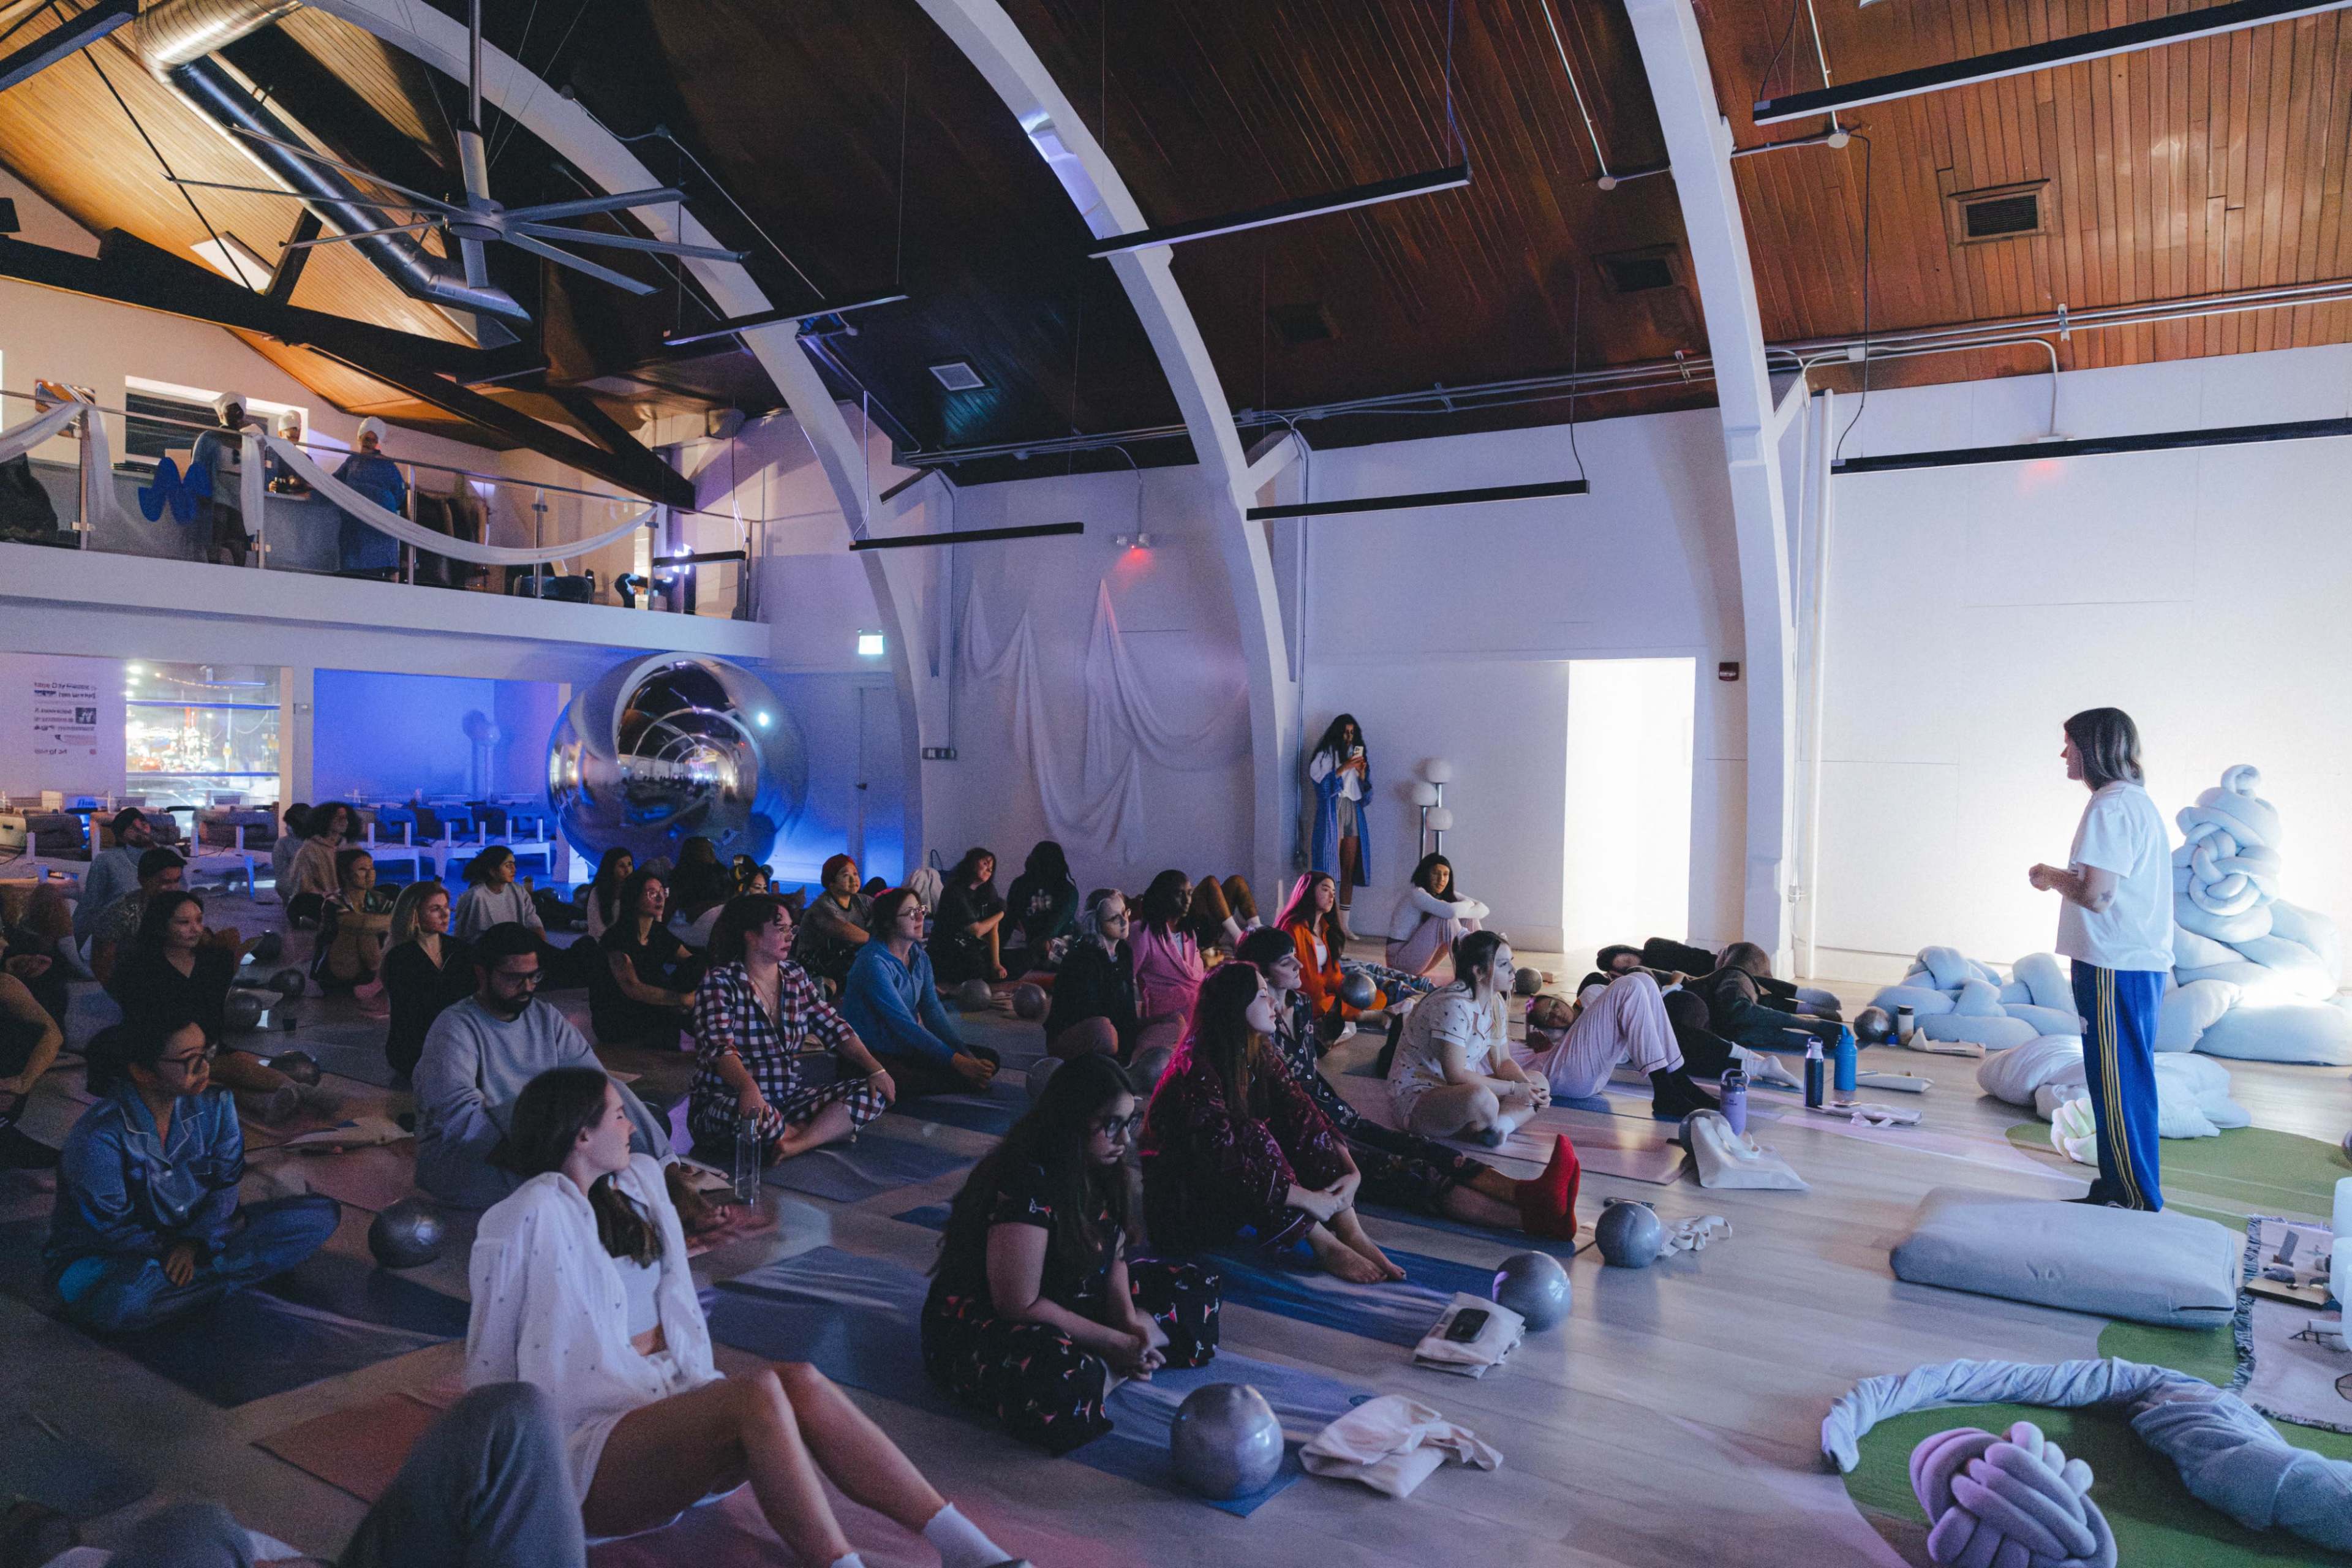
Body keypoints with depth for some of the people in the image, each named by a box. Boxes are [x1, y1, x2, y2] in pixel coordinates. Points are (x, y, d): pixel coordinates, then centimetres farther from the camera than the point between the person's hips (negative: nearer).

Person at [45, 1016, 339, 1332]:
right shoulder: (98, 1137, -23)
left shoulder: (214, 1106, -7)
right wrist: (169, 1250, -18)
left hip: (198, 1237, 5)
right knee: (122, 1304, -44)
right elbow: (110, 1229, -18)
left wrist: (195, 1241, -20)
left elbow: (227, 1182, -5)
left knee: (320, 1214, -11)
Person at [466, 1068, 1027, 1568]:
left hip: (673, 1400, 6)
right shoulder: (530, 1219, -10)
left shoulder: (636, 1182, 13)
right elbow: (490, 1362, -5)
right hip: (588, 1452, -6)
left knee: (801, 1382, -25)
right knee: (760, 1393, -33)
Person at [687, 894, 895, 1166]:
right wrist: (749, 1087, -45)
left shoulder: (796, 977, 10)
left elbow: (835, 1028, 9)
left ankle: (793, 1145, -24)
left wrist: (876, 1069, -6)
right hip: (728, 1101, -6)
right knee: (754, 1115, -42)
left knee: (875, 1093, -10)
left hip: (789, 1099, 7)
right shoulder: (721, 983, -9)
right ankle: (827, 1131, -15)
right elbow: (720, 1048, -24)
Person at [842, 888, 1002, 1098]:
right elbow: (903, 1024, -24)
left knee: (988, 1059, -1)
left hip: (907, 1048, 9)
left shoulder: (920, 957, 7)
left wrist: (966, 1056, -16)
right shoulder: (874, 963, -20)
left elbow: (934, 1013, -1)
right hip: (871, 1056, -9)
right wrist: (958, 1061, -27)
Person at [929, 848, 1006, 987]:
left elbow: (993, 929, -5)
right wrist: (1000, 915, -1)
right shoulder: (955, 892, -17)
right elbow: (976, 931, -16)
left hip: (973, 949, 6)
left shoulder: (989, 891, 3)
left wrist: (996, 964, -12)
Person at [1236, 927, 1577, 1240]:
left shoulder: (1301, 1004, 11)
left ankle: (1526, 1192, -33)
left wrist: (1348, 1110, 16)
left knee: (1421, 1149, -14)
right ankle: (1530, 1216, -38)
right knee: (1402, 1171, -23)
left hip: (1329, 1114, 9)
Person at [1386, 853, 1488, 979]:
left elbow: (1483, 909, -3)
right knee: (1446, 918, -26)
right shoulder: (1416, 894, -20)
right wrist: (1468, 903, -14)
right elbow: (1450, 911, -37)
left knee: (1468, 919, 0)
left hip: (1422, 960, 9)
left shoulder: (1446, 894, 5)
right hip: (1401, 959, -9)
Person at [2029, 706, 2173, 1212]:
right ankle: (2119, 1189, 25)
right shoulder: (2137, 800, 16)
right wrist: (2063, 878, 13)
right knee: (2127, 1081, 16)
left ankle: (2135, 1200, 4)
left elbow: (2095, 895, -22)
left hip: (2115, 969, -10)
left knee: (2119, 1085, -3)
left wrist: (2051, 877, -5)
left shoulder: (2110, 806, -16)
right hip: (2141, 962, 10)